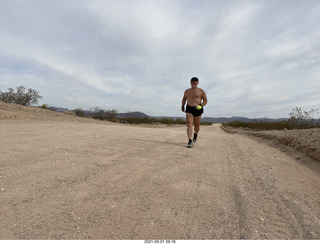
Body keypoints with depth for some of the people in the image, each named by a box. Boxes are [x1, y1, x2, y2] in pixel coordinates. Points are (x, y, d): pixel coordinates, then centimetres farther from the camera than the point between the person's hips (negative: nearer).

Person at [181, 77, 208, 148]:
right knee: (189, 125, -12)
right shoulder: (187, 91, 14)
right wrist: (182, 106, 13)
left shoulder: (201, 91, 4)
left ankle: (195, 134, 41)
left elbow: (205, 101, 6)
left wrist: (201, 106, -12)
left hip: (197, 109, -2)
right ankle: (190, 141, -15)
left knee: (197, 126, 8)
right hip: (189, 109, 2)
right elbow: (184, 99, 28)